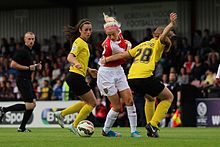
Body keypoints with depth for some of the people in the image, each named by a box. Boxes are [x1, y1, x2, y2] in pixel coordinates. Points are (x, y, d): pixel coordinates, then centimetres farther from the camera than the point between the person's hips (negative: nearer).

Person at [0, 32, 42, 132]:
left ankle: (22, 128, 10)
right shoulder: (22, 51, -12)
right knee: (30, 105, -13)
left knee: (33, 104, 7)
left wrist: (36, 67, 12)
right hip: (22, 80, -10)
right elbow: (13, 64, -19)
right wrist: (28, 67, -18)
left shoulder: (29, 51, 18)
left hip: (27, 80, 10)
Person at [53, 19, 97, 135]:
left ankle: (61, 114, 17)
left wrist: (89, 70, 22)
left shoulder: (84, 43, 18)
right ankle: (74, 126, -1)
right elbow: (70, 57, -26)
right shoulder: (79, 42, -11)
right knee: (92, 103, -4)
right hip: (76, 76, -10)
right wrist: (76, 63, -45)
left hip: (76, 77, 10)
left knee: (86, 102, 19)